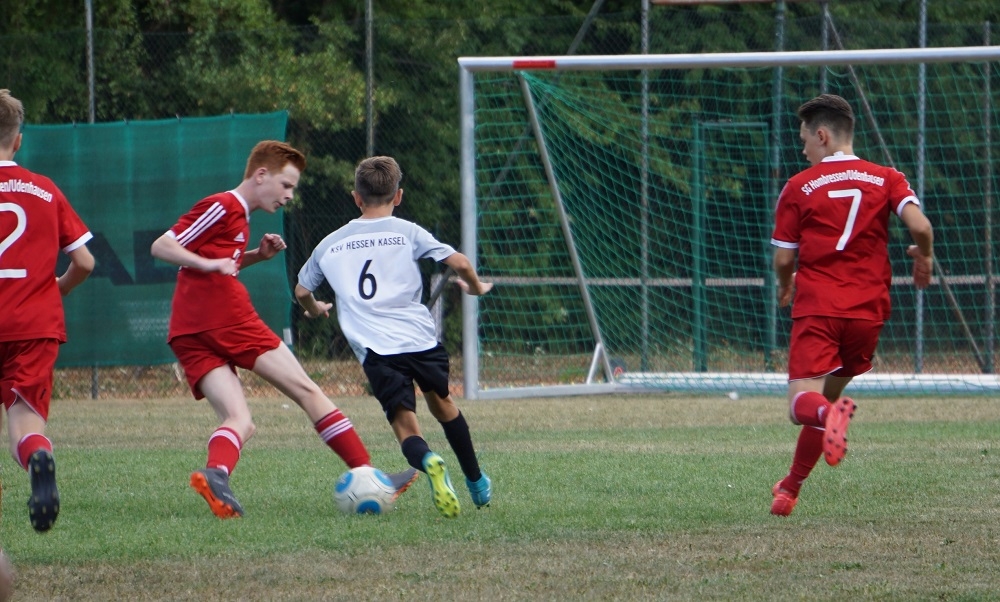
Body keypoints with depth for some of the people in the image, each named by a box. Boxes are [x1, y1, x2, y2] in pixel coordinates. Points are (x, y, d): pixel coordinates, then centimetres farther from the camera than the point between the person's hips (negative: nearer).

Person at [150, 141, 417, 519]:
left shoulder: (234, 214, 27)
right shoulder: (222, 208, -2)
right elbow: (161, 247, -8)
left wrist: (256, 256, 18)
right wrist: (207, 263, -24)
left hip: (189, 337, 9)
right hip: (229, 320, -9)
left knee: (239, 422, -5)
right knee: (307, 392, -3)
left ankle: (215, 473, -36)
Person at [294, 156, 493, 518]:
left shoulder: (331, 244, 16)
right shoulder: (407, 233, 8)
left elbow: (302, 290, 27)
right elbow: (458, 262, -2)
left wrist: (314, 310, 50)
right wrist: (475, 286, 20)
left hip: (374, 349, 0)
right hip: (419, 337, 0)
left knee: (405, 424, 0)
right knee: (442, 402, 25)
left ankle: (427, 461, -34)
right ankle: (476, 482, 34)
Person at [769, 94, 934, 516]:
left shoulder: (799, 187, 2)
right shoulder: (886, 180, 6)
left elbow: (784, 259, 3)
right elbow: (920, 226, -9)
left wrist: (785, 288, 25)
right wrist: (924, 258, 12)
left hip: (816, 306, -3)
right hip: (869, 308, 4)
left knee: (804, 402, -13)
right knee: (829, 395, 21)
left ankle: (832, 414, -49)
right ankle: (790, 489, 27)